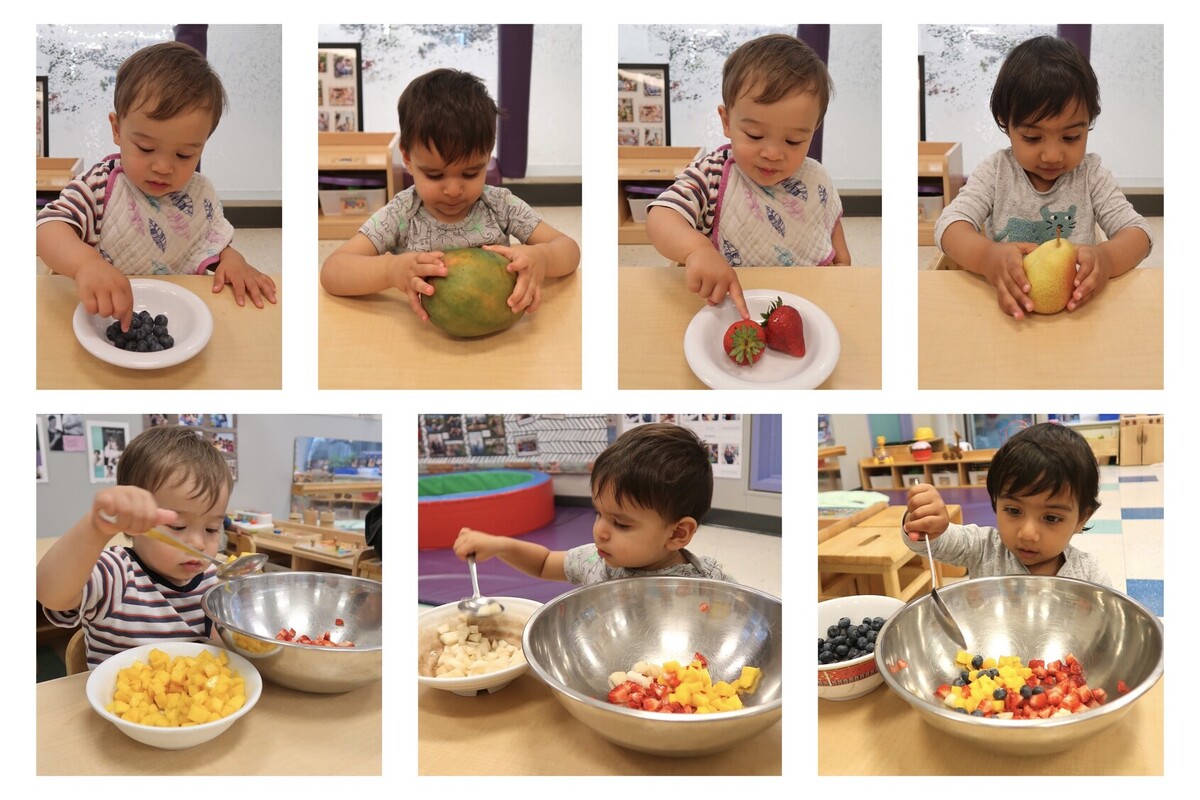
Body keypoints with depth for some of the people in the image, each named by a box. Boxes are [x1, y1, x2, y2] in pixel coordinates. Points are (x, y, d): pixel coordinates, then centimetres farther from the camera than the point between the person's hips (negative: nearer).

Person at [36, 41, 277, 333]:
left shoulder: (202, 196, 2)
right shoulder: (100, 186, -9)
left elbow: (217, 248, 15)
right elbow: (49, 228, -21)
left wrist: (232, 260, -9)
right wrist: (85, 262, -41)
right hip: (102, 319, -1)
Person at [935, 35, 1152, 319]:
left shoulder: (1091, 174, 1)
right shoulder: (995, 172, -1)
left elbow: (1137, 232, -4)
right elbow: (950, 225, -12)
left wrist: (1107, 257, -29)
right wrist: (987, 256, -35)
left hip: (1076, 305, 0)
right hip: (1008, 307, 0)